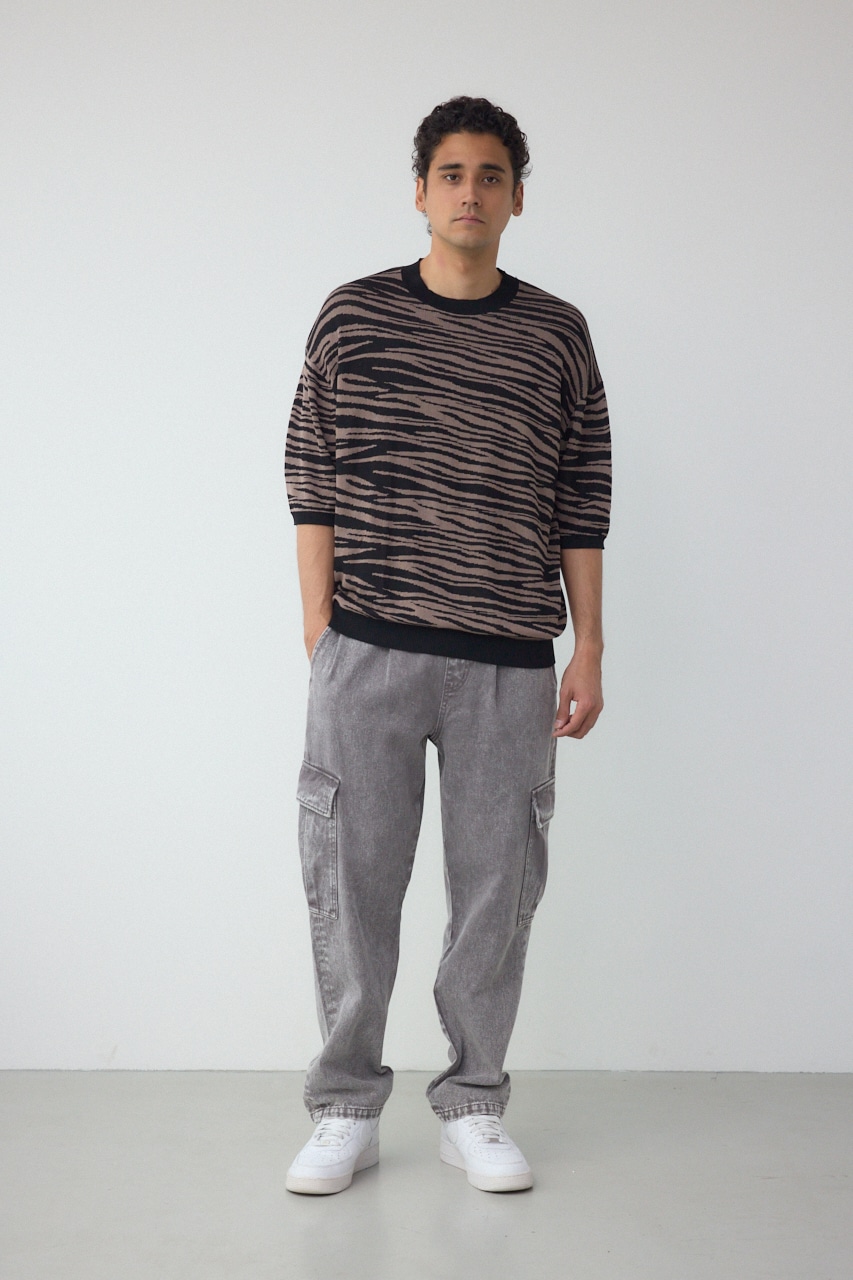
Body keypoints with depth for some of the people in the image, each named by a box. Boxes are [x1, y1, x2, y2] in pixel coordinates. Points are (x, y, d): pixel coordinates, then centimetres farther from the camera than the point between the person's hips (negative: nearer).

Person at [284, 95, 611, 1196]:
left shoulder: (556, 335, 9)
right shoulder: (355, 315, 7)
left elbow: (582, 504, 9)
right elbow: (311, 478, 6)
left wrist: (588, 652, 5)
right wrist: (320, 622, -1)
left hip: (508, 662, 1)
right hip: (368, 653, -1)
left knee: (497, 889, 6)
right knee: (351, 884, 3)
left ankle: (473, 1106, 22)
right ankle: (345, 1110, 19)